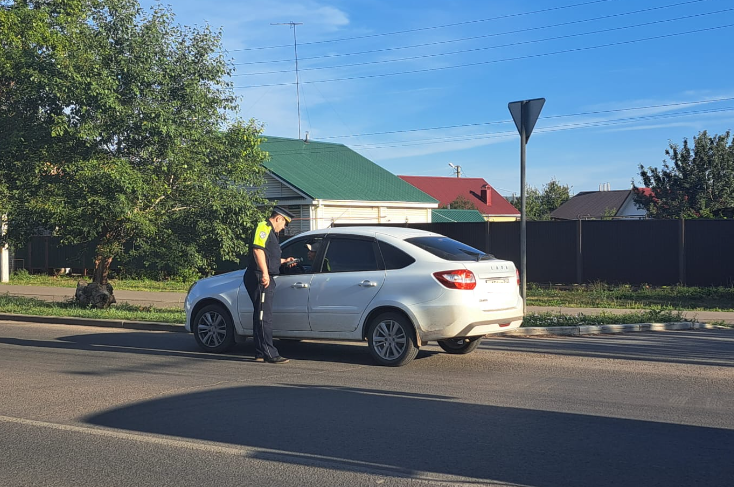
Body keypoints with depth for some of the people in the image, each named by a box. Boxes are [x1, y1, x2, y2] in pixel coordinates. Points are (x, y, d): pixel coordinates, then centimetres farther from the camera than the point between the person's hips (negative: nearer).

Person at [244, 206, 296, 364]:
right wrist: (264, 273, -26)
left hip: (266, 279, 11)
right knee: (264, 317, -10)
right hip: (260, 278, -11)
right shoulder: (263, 227, -7)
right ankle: (269, 354, -11)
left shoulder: (271, 232, 26)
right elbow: (258, 249, -21)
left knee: (262, 317, 12)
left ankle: (261, 354, 16)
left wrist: (284, 261, 40)